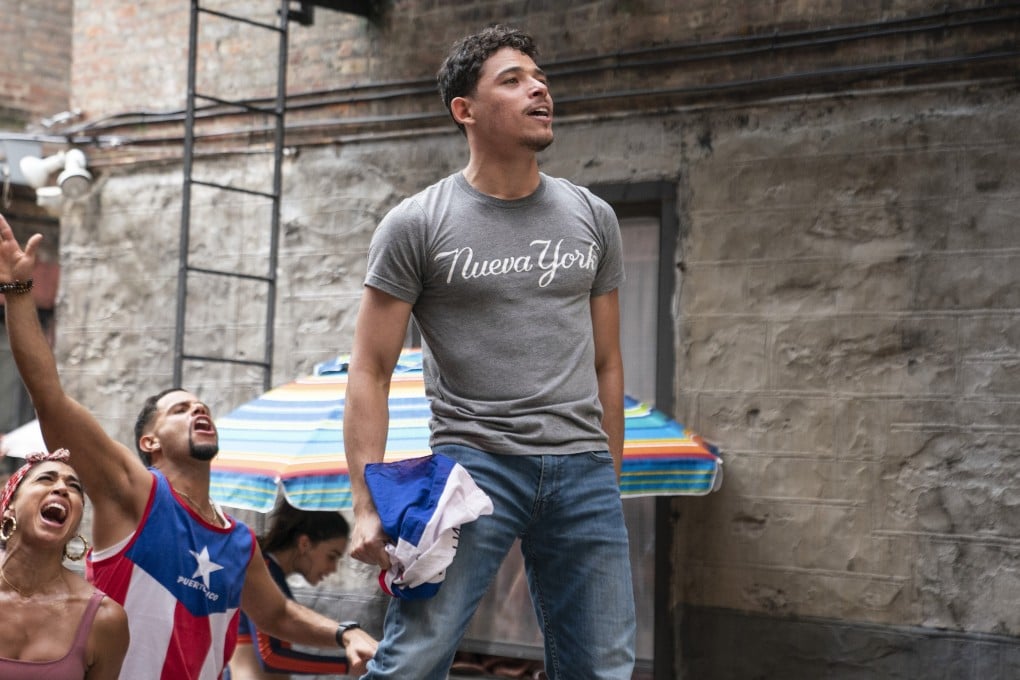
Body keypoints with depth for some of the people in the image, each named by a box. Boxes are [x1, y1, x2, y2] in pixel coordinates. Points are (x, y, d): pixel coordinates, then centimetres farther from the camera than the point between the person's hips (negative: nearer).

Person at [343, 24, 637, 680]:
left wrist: (611, 481, 16)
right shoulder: (415, 225, 1)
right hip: (474, 459, -4)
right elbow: (370, 374, -1)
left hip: (583, 470, 4)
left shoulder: (592, 219, 13)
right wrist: (369, 506, -10)